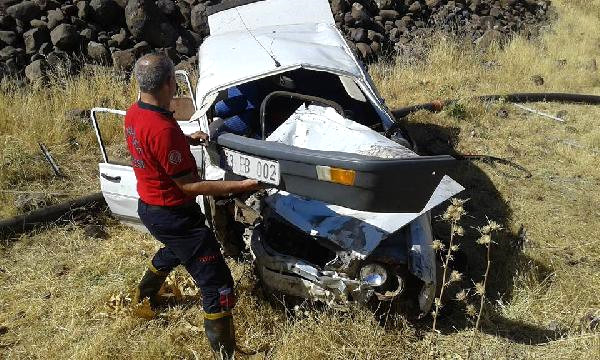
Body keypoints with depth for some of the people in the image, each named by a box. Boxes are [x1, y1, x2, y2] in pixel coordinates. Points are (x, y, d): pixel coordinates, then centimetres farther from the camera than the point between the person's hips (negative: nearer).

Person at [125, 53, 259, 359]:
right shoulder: (164, 129, -31)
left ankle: (143, 297, 59)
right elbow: (188, 185, -26)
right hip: (173, 215, -10)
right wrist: (239, 186, -25)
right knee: (217, 283, -3)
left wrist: (187, 140, 10)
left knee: (176, 250, 38)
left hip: (148, 206, 10)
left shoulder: (133, 114, -2)